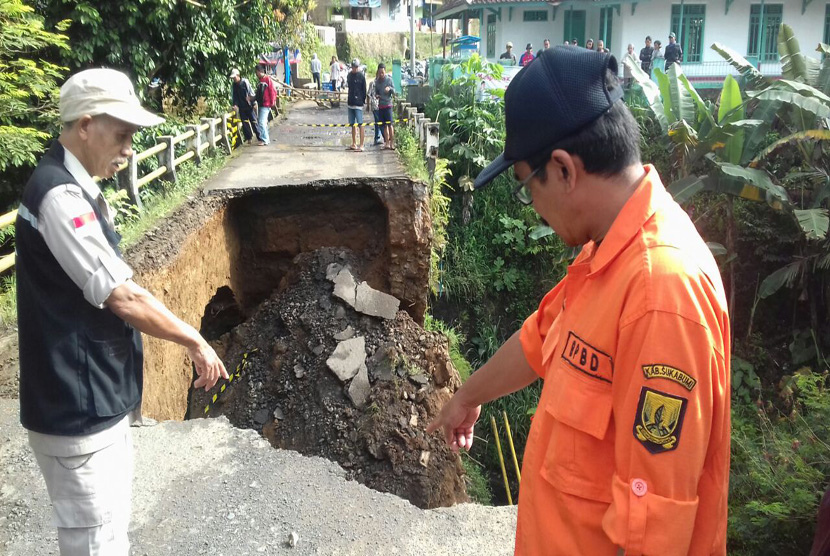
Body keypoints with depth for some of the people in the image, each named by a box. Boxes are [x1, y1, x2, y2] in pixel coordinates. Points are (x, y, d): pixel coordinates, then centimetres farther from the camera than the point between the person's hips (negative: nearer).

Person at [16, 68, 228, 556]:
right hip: (79, 410, -10)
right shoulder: (60, 196, -22)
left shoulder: (76, 187, 9)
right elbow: (123, 297, -23)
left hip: (101, 397, 10)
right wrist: (195, 342, -11)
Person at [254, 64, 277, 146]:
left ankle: (264, 140, -8)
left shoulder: (268, 79, -11)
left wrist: (272, 102, -12)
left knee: (262, 122, -13)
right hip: (260, 105, 9)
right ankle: (267, 139, 21)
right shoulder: (259, 81, 14)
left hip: (266, 105, -9)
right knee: (263, 122, 13)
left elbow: (273, 91, -13)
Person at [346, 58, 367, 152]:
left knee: (360, 124, -8)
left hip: (358, 103, -7)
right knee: (353, 124, 12)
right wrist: (348, 100, 18)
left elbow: (364, 90, -5)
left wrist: (363, 101, -8)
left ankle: (361, 146, -8)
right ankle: (353, 145, 20)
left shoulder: (361, 76, -6)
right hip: (350, 103, 7)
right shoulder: (349, 75, 12)